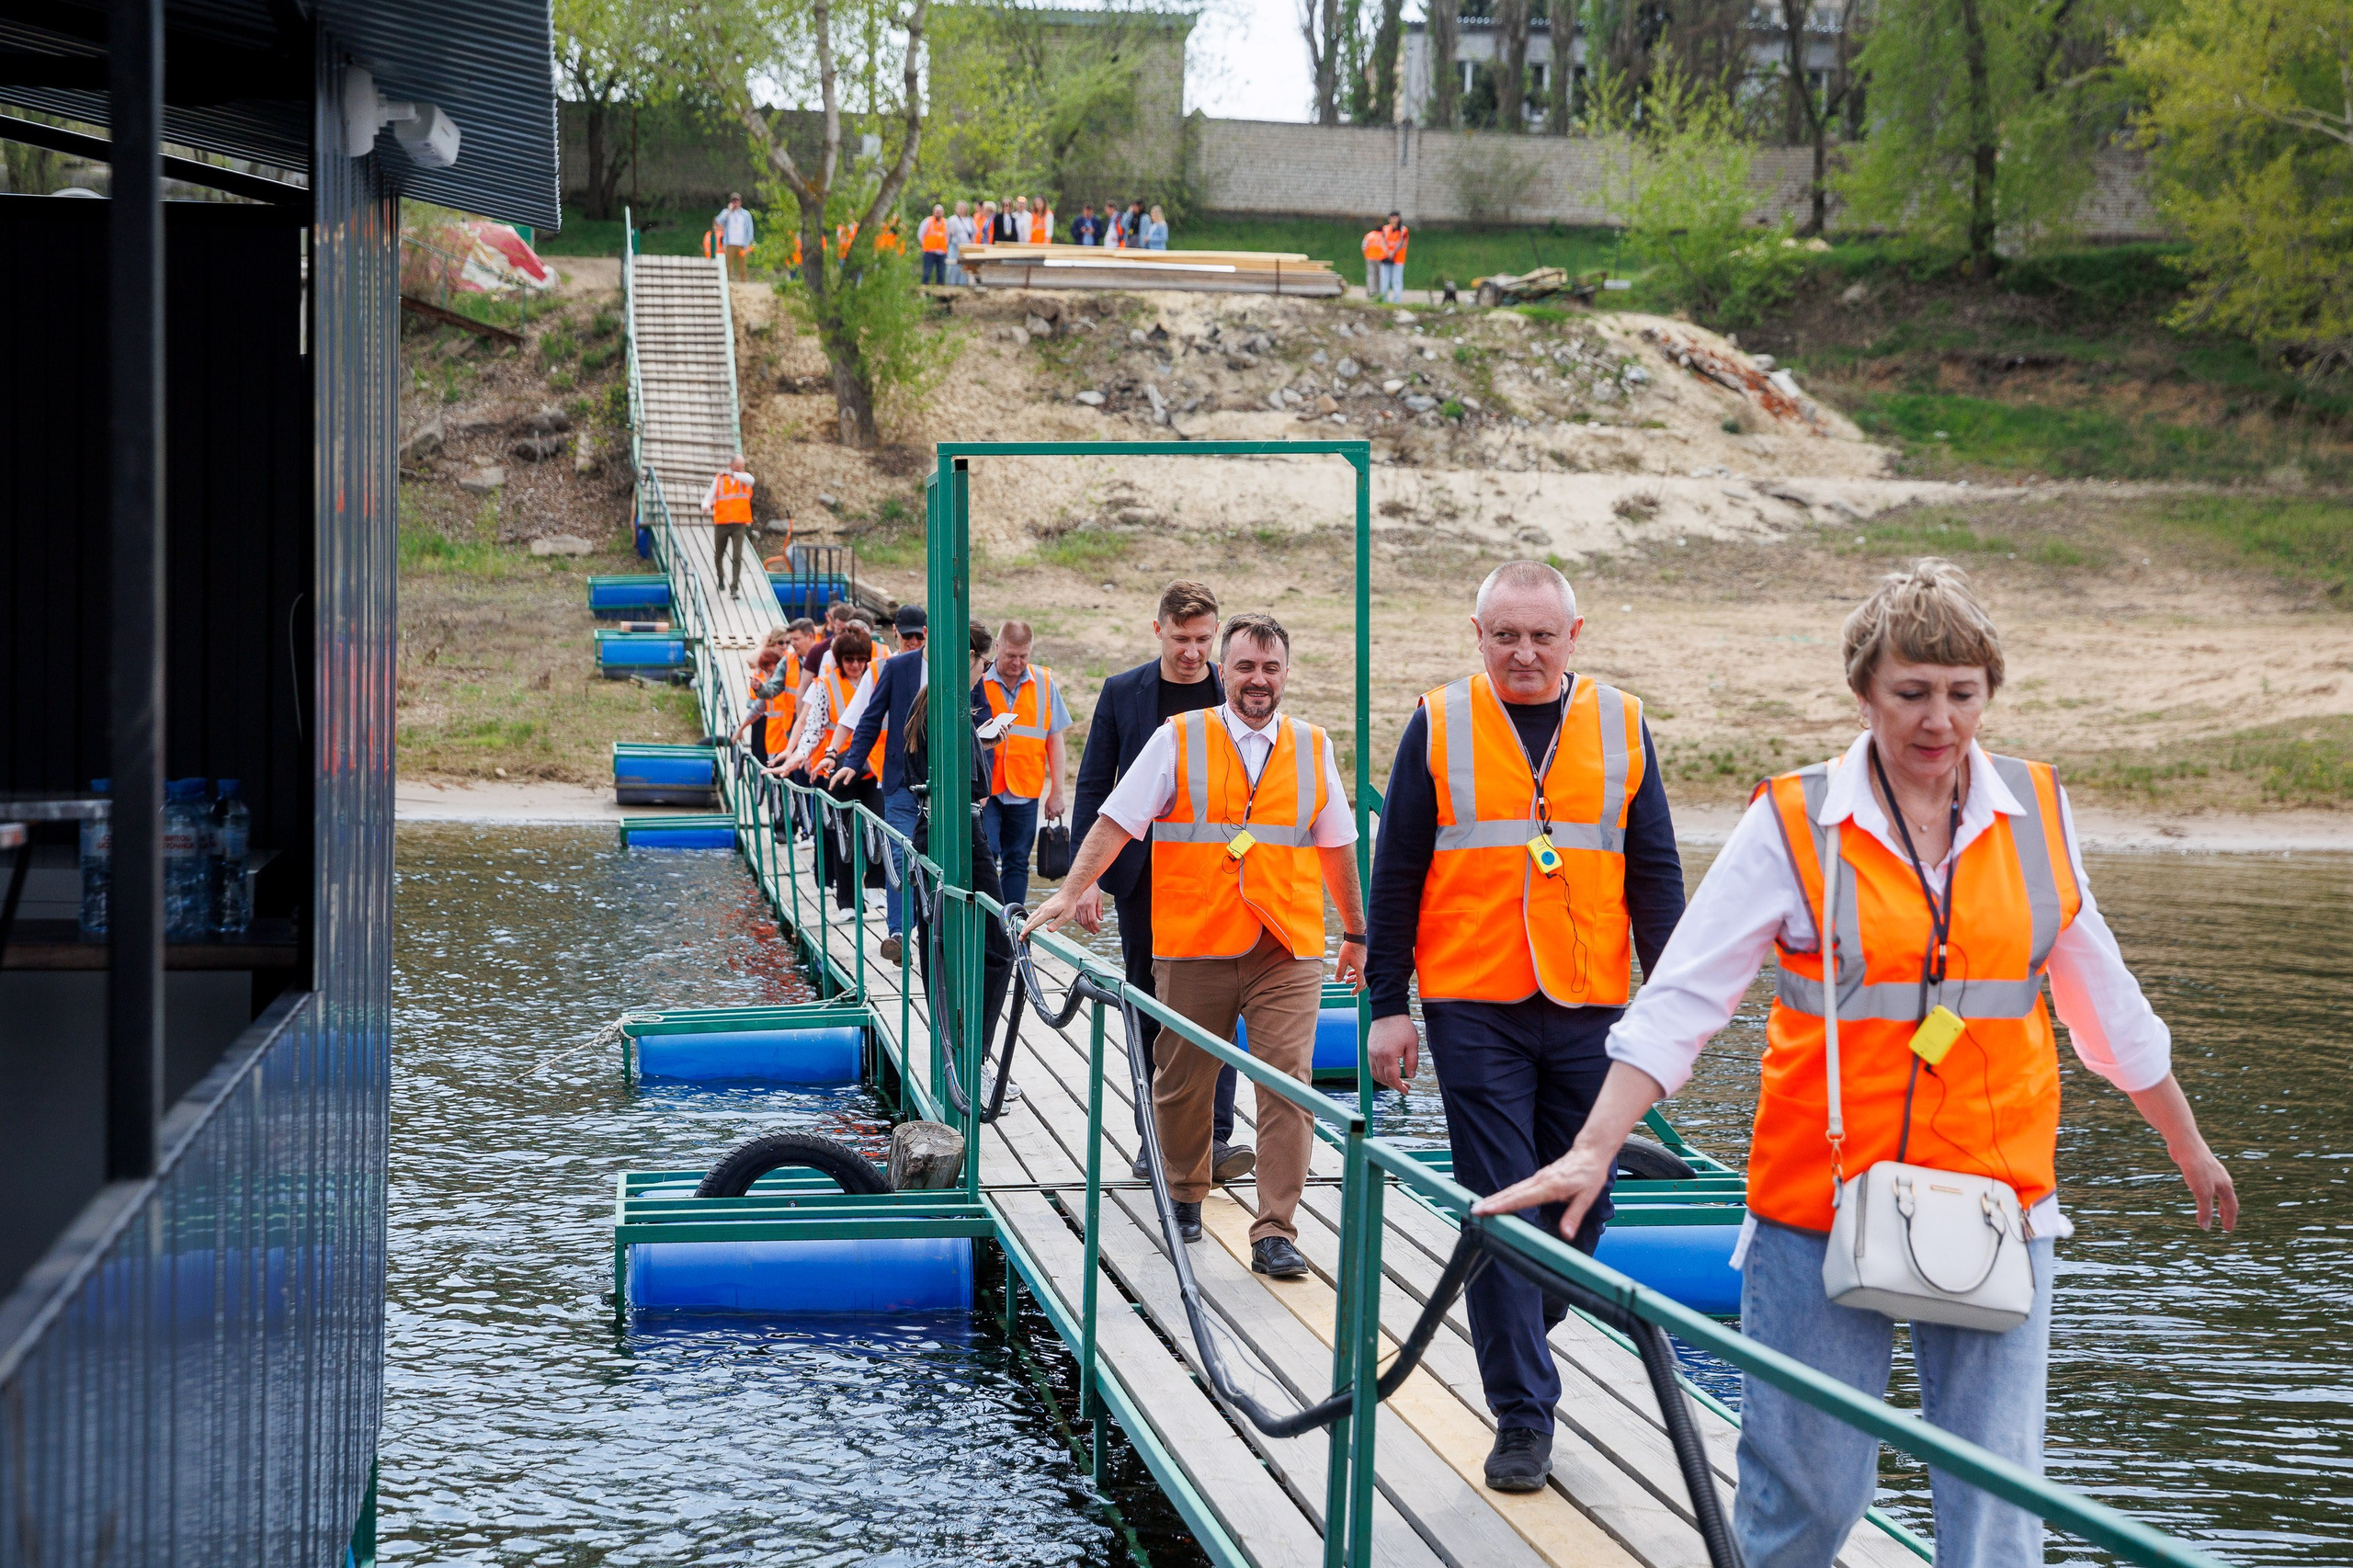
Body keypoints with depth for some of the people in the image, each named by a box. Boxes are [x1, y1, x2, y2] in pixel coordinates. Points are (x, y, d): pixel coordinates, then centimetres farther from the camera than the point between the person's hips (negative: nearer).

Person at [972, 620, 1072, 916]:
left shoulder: (1044, 683, 4)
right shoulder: (977, 681, -1)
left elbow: (1054, 741, 9)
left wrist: (1056, 792, 6)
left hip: (1025, 791, 2)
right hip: (984, 788, -2)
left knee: (1017, 863, 7)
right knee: (985, 857, -11)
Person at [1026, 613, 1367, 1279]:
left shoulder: (1312, 747, 11)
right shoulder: (1178, 740, 3)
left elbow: (1336, 845, 19)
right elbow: (1117, 820, -1)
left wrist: (1355, 933, 22)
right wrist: (1069, 892, -11)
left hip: (1288, 954, 1)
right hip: (1193, 948, -1)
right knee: (1183, 1083, 9)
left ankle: (1274, 1232, -6)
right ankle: (1184, 1196, 33)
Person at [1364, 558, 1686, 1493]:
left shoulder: (1622, 727, 7)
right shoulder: (1439, 726, 3)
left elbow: (1654, 875, 9)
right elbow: (1396, 874, 4)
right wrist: (1387, 1007, 0)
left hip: (1590, 1012, 2)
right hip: (1474, 1011, -2)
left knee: (1580, 1206, 10)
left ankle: (1514, 1337, 36)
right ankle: (1522, 1414, 0)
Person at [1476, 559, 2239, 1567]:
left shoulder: (2036, 813, 6)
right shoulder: (1794, 824, -4)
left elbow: (2105, 1002, 19)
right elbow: (1679, 1001, -6)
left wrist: (2189, 1149, 27)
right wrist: (1593, 1151, -18)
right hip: (1821, 1211, -2)